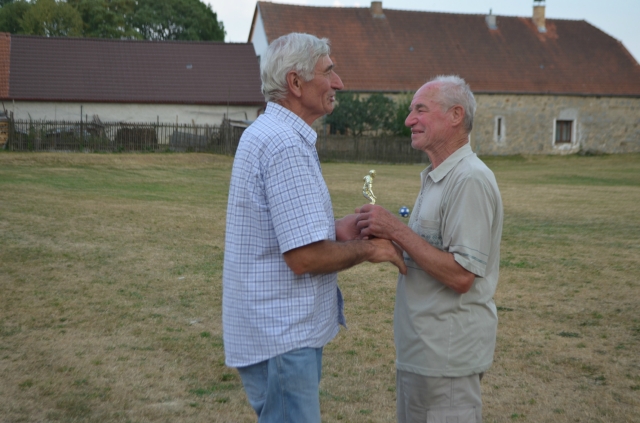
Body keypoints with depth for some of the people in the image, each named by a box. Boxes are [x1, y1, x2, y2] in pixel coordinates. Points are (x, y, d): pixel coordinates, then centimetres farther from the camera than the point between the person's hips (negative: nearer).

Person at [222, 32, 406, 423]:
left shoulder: (267, 133, 11)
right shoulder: (286, 146, -22)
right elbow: (305, 257, -25)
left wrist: (335, 229, 6)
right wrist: (367, 250, -10)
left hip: (279, 328, 10)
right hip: (282, 336, -10)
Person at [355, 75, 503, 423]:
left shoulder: (469, 179, -19)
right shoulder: (436, 177, 14)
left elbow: (460, 276, -24)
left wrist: (397, 230, -21)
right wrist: (386, 237, 2)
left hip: (446, 355, -10)